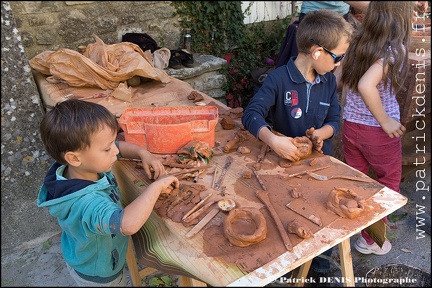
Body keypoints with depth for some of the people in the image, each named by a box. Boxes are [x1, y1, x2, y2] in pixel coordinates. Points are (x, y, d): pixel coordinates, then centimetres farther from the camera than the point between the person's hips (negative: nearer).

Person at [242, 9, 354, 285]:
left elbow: (335, 120, 3)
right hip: (286, 160, -5)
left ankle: (320, 265, 40)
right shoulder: (278, 79, -19)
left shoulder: (329, 80, -1)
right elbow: (252, 114, -26)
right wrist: (272, 139, -44)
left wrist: (321, 133, -20)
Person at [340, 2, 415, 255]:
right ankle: (371, 240, 28)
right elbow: (366, 85, -33)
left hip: (350, 125, 6)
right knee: (389, 183, 17)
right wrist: (386, 121, -22)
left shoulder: (359, 42, 0)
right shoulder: (395, 49, -20)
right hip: (378, 132, -5)